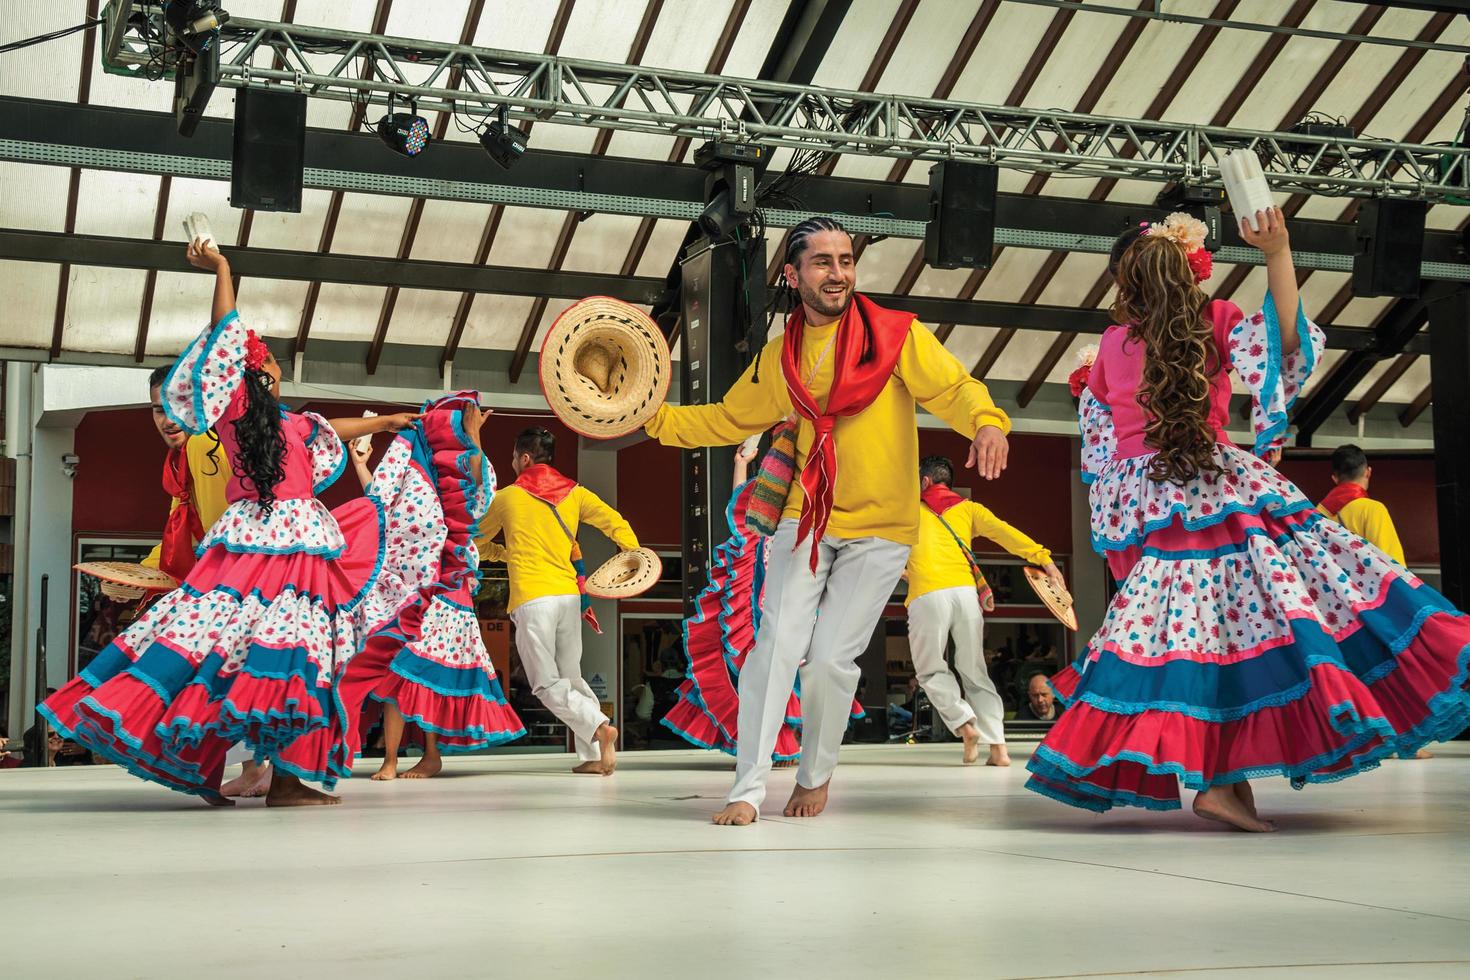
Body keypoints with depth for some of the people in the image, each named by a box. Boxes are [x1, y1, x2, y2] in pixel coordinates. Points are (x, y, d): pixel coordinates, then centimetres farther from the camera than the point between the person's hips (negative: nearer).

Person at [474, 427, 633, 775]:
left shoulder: (507, 497, 6)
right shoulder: (574, 493, 12)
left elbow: (478, 543, 19)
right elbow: (616, 523, 4)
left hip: (532, 599, -4)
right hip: (569, 596, 4)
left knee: (548, 685, -2)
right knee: (572, 678, 15)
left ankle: (599, 726, -25)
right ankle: (594, 756, 5)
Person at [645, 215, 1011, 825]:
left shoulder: (896, 334, -5)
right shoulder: (779, 358, 7)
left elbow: (953, 387, -15)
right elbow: (728, 419, 18)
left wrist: (987, 422, -36)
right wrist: (654, 417, 8)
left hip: (881, 529, -3)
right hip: (806, 520, 3)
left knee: (831, 658, -3)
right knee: (777, 645, -9)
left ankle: (815, 777, 23)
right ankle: (749, 787, 0)